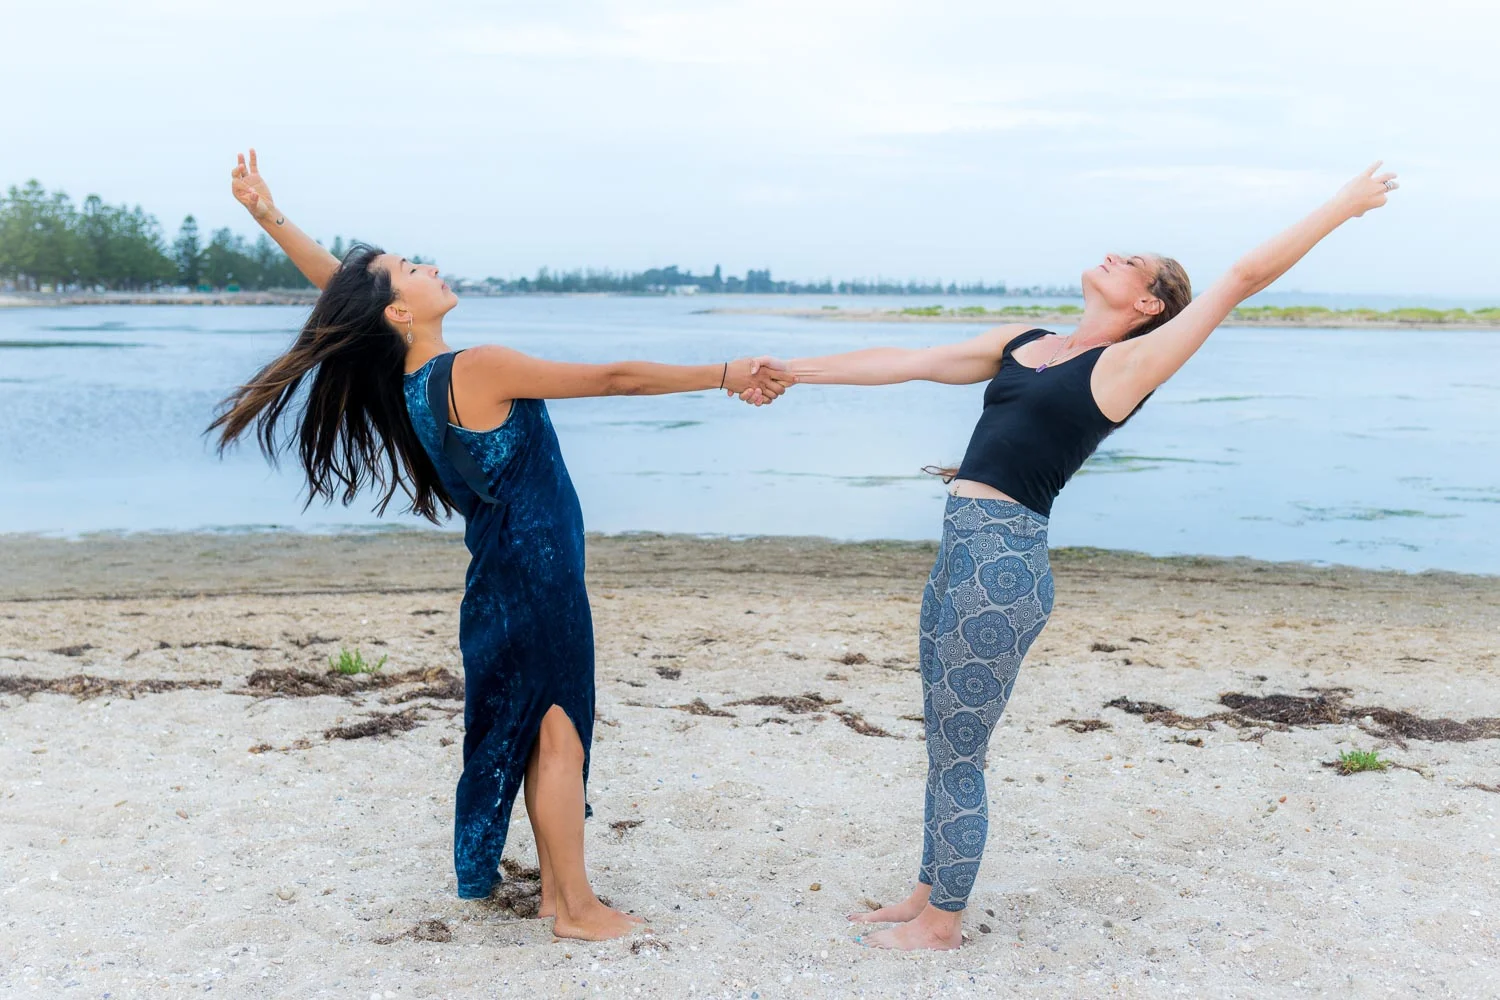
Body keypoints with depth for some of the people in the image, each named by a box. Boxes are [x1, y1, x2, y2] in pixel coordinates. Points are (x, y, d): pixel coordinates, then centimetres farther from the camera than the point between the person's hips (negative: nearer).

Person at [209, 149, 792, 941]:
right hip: (537, 576, -9)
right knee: (558, 732, 1)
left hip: (506, 573, 9)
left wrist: (270, 217, 9)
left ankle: (555, 889, 27)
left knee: (544, 730, 17)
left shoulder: (403, 382, 1)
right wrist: (725, 376, -10)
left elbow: (337, 287, 12)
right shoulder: (480, 369, -21)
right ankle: (578, 910, 13)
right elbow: (615, 379, -17)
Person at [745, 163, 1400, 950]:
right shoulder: (1022, 344, 17)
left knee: (957, 756, 2)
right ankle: (928, 895, 33)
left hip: (1004, 563, -8)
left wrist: (1342, 206, 6)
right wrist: (793, 371, 19)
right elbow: (904, 363, 19)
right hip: (959, 554, 8)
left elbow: (1243, 278, -2)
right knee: (943, 747, 18)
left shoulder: (1130, 363, -2)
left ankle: (942, 923, 18)